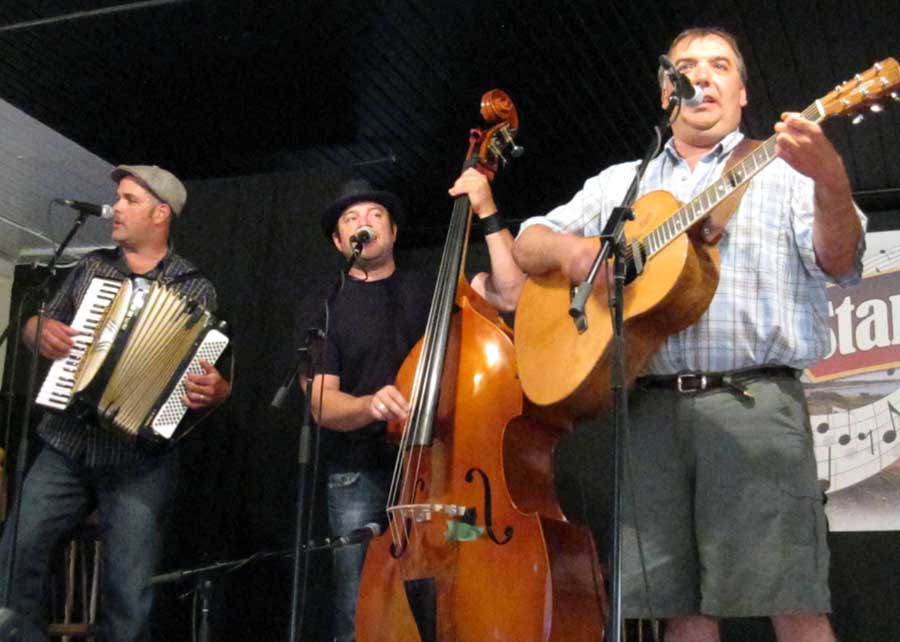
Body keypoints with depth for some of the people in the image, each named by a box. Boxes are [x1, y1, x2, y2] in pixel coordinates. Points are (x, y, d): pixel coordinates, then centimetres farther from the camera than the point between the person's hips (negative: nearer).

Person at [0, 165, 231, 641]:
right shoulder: (92, 267, 13)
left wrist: (217, 391, -20)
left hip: (139, 459, -3)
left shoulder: (195, 289, 3)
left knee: (129, 592, -6)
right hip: (65, 446, 4)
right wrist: (41, 332, -2)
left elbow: (208, 373, 3)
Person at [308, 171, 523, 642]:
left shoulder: (431, 289, 11)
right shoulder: (326, 312, 9)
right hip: (359, 479, 0)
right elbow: (321, 405, -1)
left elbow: (510, 293, -3)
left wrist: (487, 214, -7)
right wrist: (369, 405, -22)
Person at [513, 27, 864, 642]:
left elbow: (839, 262, -2)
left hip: (755, 401, -3)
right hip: (650, 407, 3)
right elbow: (528, 244, 19)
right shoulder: (619, 183, 23)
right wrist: (568, 248, -5)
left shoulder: (782, 171, 12)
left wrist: (831, 181, -23)